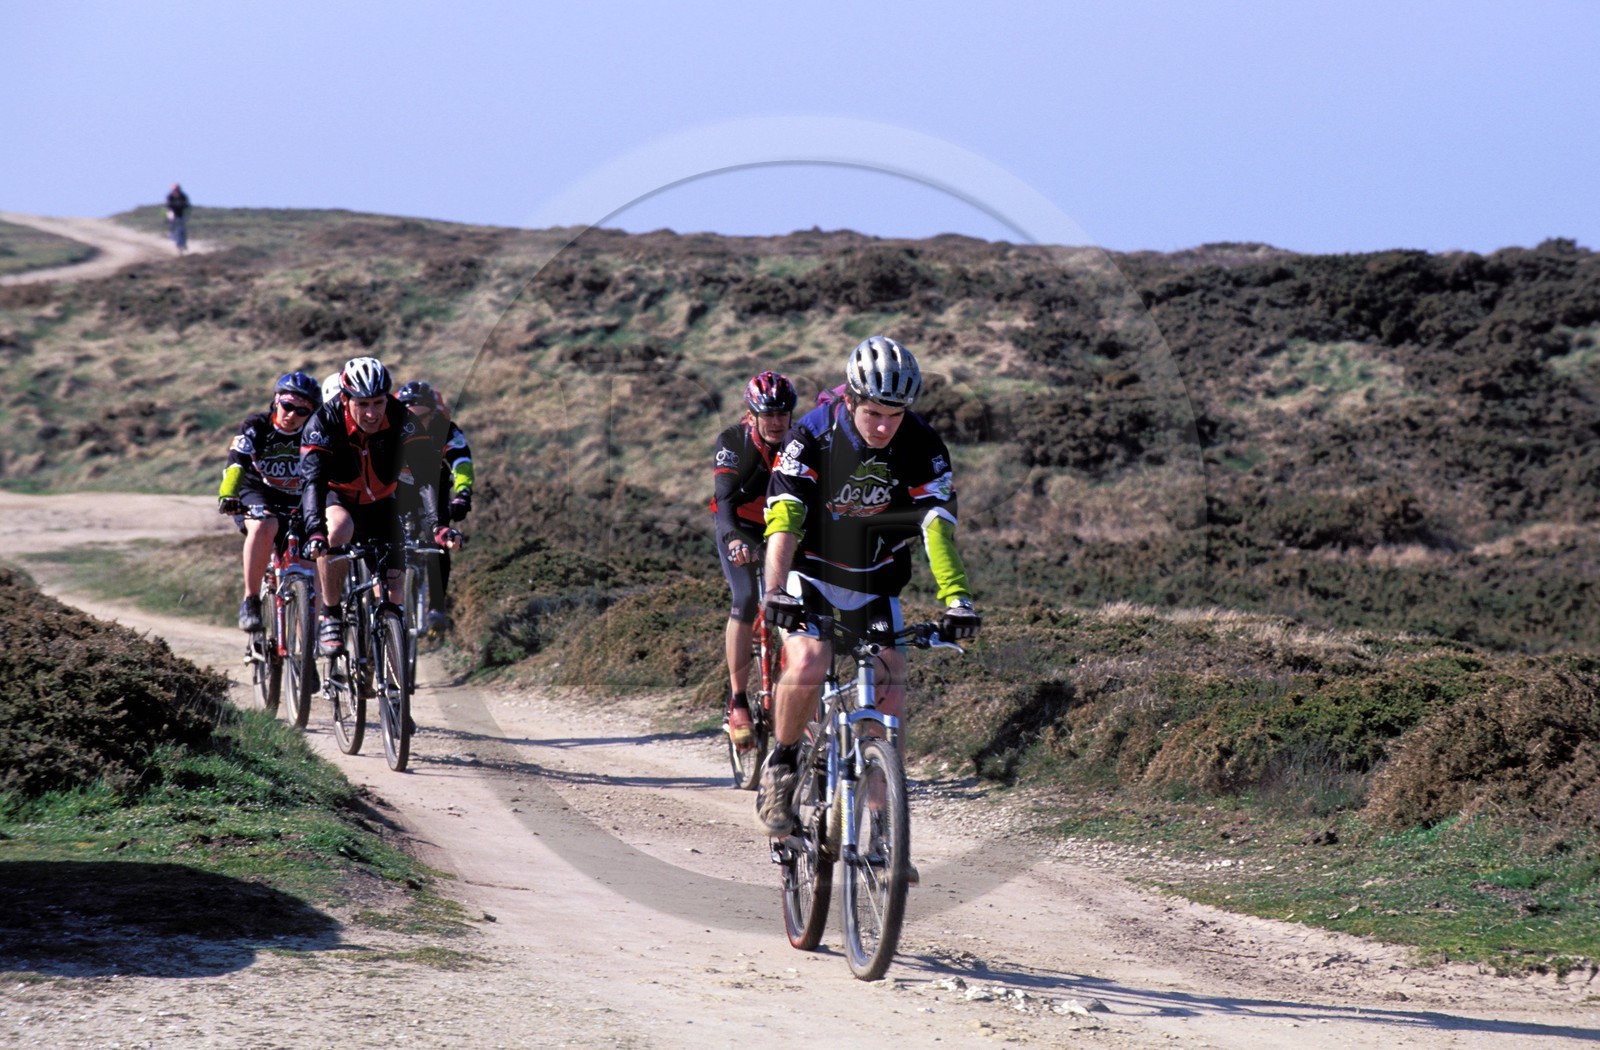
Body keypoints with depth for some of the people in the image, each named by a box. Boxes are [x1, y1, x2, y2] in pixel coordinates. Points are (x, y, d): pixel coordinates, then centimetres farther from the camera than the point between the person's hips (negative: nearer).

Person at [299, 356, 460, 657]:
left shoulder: (400, 420, -24)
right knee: (338, 529, -38)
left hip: (379, 507, 2)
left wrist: (436, 525, -48)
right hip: (336, 500, -2)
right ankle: (330, 617, -21)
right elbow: (312, 480, -37)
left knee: (393, 597, -9)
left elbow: (425, 474, -32)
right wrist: (315, 531, -54)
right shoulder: (325, 421, -28)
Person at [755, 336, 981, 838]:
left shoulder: (921, 445, -17)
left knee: (890, 690, -10)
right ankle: (781, 764, -4)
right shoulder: (813, 436, -23)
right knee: (808, 662, -28)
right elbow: (783, 518, -32)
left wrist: (956, 598, -36)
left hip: (874, 582, 3)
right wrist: (776, 589, -47)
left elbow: (938, 524, -23)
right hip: (811, 572, -2)